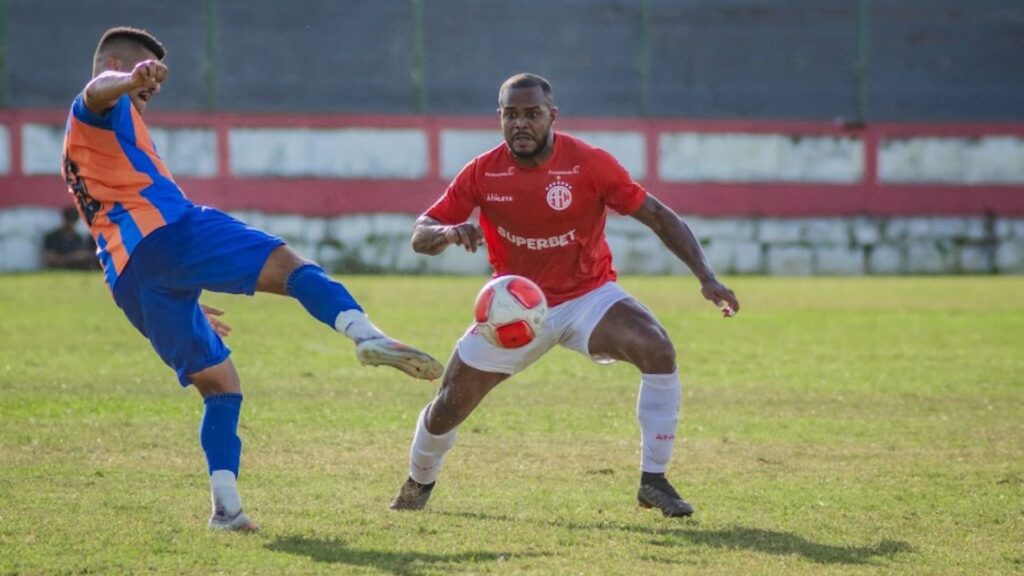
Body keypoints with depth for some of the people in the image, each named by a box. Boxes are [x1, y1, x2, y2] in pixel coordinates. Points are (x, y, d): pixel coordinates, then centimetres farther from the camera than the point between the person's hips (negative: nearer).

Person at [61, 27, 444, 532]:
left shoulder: (78, 148, 39)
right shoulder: (105, 110, 13)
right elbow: (100, 90, -16)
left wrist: (189, 303, 45)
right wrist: (131, 79, -42)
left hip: (126, 277, 8)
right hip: (166, 231, -8)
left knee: (218, 385, 12)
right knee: (286, 264, -22)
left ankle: (226, 504, -2)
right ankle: (365, 334, -49)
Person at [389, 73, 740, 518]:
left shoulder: (590, 164, -18)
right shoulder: (482, 173, -12)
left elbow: (658, 216, -12)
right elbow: (420, 236, -10)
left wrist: (706, 277, -22)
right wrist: (448, 233, -35)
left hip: (589, 297, -1)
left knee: (658, 350, -28)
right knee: (448, 407, 1)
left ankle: (653, 482, -15)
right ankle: (418, 484, 35)